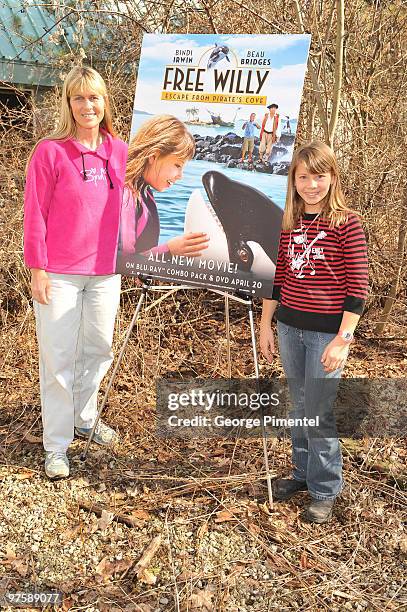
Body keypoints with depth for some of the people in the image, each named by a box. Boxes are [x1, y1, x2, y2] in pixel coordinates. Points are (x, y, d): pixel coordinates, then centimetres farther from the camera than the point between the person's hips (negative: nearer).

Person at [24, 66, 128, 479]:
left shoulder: (119, 151, 5)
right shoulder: (49, 151, -8)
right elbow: (35, 214, -7)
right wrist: (37, 269, -9)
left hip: (105, 272, 5)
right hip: (59, 274, -4)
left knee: (98, 350, 16)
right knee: (58, 360, 3)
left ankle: (85, 418, 38)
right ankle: (56, 446, 15)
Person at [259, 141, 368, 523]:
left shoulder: (347, 224, -11)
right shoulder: (287, 223, 5)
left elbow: (357, 287, -11)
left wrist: (343, 339, -15)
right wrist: (265, 325, 10)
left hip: (327, 331, -5)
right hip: (289, 327, 5)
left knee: (319, 413, 1)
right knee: (299, 407, 17)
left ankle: (325, 491, 18)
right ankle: (302, 473, 35)